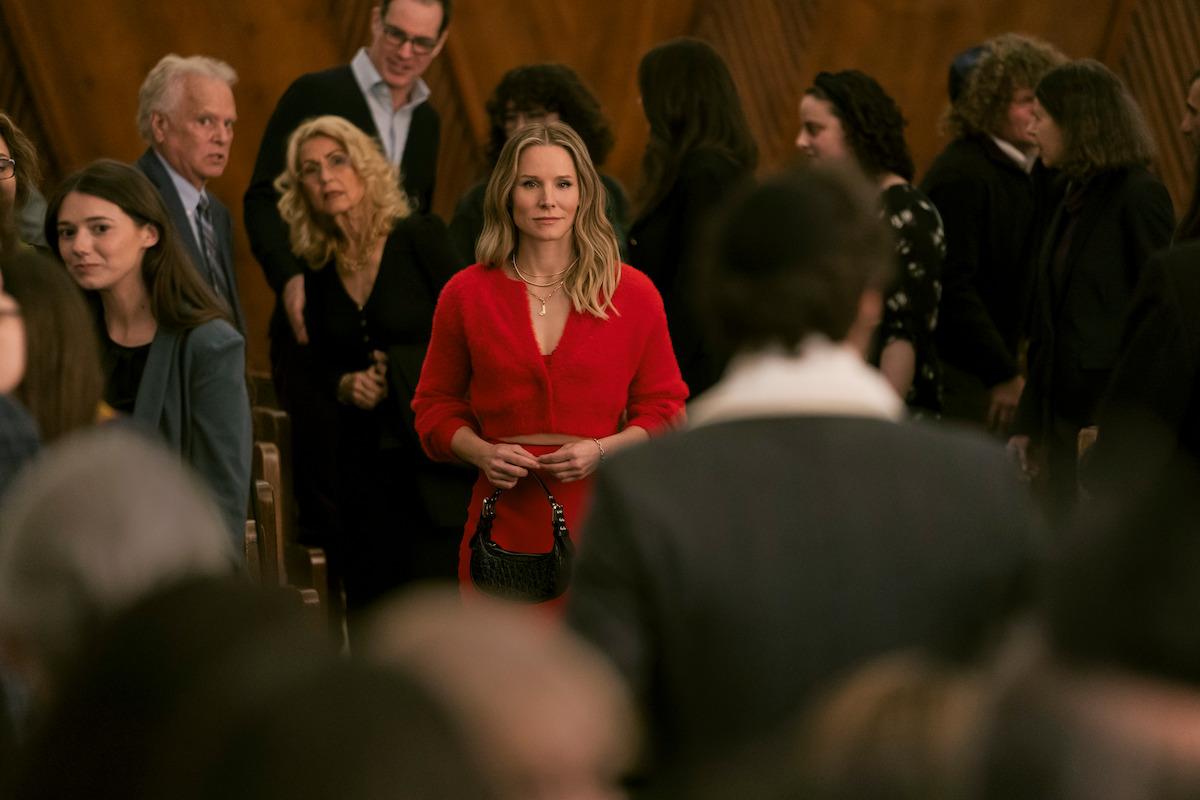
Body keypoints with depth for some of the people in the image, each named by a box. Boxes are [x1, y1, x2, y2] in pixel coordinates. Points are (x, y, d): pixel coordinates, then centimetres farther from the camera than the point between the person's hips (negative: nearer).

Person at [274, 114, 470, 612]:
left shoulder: (421, 239, -5)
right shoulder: (319, 271, 10)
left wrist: (398, 370, -11)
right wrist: (345, 385, -2)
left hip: (432, 458, -5)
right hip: (362, 456, 5)